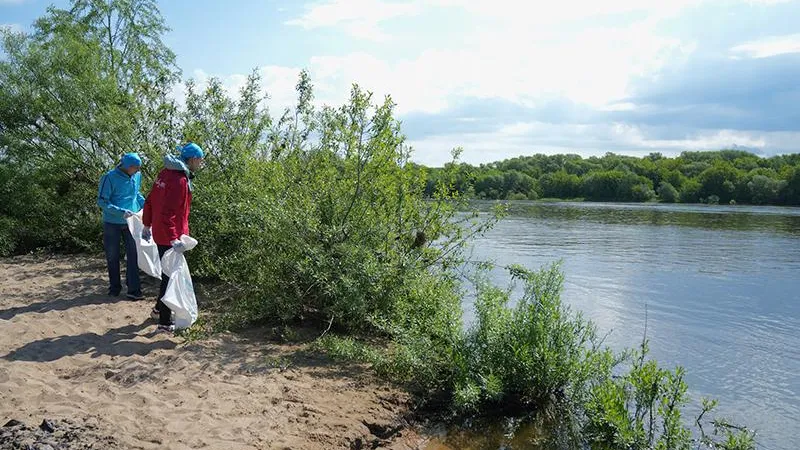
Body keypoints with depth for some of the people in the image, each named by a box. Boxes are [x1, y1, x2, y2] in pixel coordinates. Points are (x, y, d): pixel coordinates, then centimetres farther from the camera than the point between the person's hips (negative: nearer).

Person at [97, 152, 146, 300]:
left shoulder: (137, 176, -1)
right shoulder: (109, 177, -15)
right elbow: (102, 202, -15)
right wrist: (121, 212, -25)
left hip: (131, 222, 3)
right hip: (112, 223, -3)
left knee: (133, 255, -1)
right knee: (112, 257, 10)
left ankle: (134, 289, 4)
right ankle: (114, 287, 26)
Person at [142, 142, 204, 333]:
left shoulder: (166, 173, 9)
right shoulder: (179, 180, -21)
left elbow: (149, 202, 15)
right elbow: (168, 213, -27)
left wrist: (147, 225, 23)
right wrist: (174, 240, -28)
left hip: (159, 234, 10)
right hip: (169, 238, -10)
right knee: (171, 278, 0)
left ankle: (159, 309, 39)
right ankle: (165, 322, 8)